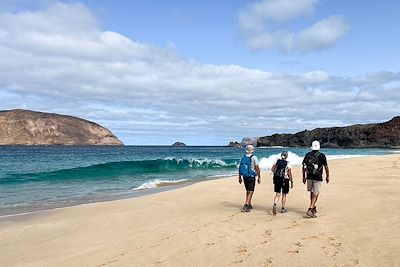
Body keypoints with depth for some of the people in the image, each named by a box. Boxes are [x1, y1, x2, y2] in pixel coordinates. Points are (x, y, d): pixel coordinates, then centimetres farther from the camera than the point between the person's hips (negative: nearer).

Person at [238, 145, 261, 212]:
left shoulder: (243, 158, 5)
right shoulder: (254, 158, -9)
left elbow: (240, 168, 7)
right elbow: (257, 168, -12)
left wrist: (240, 177, 15)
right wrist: (259, 177, -4)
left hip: (245, 177, 5)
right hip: (251, 177, -5)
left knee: (248, 191, 18)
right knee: (250, 192, -3)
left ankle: (249, 205, 25)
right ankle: (246, 205, -14)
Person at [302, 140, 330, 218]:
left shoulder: (307, 155, 3)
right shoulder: (322, 155, -6)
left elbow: (303, 166, 5)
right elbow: (326, 167, 0)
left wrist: (303, 177, 13)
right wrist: (327, 176, 13)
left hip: (309, 177, 4)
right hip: (317, 178, -4)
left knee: (312, 192, 20)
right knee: (315, 194, -1)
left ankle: (313, 207, 32)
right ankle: (310, 210, -12)